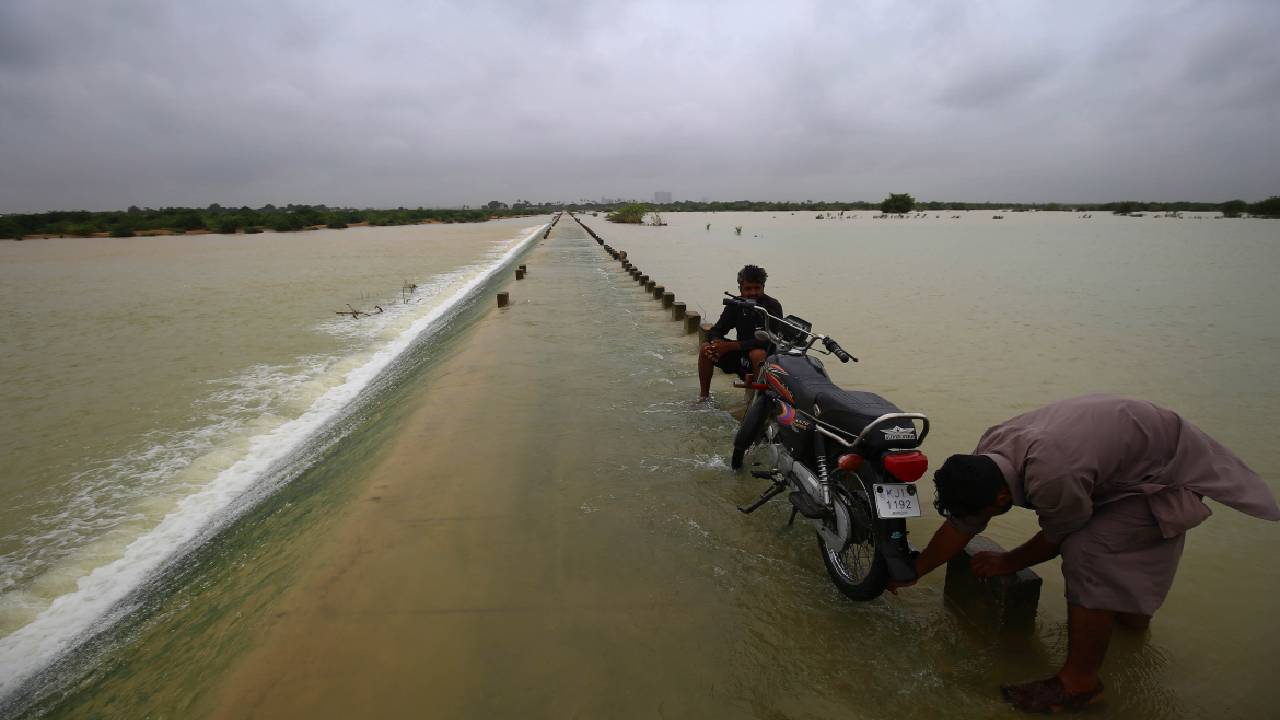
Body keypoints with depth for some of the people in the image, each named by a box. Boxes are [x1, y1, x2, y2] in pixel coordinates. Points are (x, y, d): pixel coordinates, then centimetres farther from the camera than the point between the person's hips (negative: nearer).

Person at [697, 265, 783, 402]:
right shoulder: (735, 305, 1)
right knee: (705, 348, -9)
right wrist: (717, 342, -26)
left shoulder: (773, 306, -15)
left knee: (757, 354, -39)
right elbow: (716, 330, 1)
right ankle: (704, 396, 0)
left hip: (768, 356, -5)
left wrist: (730, 346, -31)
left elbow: (768, 340, -26)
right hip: (741, 354, 5)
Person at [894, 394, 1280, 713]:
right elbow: (960, 526, -3)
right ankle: (1131, 612, 53)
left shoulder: (1052, 480, -41)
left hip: (1167, 472, -8)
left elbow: (1057, 537, -18)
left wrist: (1008, 563, -1)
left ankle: (1079, 682, -6)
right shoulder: (986, 457, -15)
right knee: (1104, 541, 24)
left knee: (1087, 553, -19)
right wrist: (913, 572, 4)